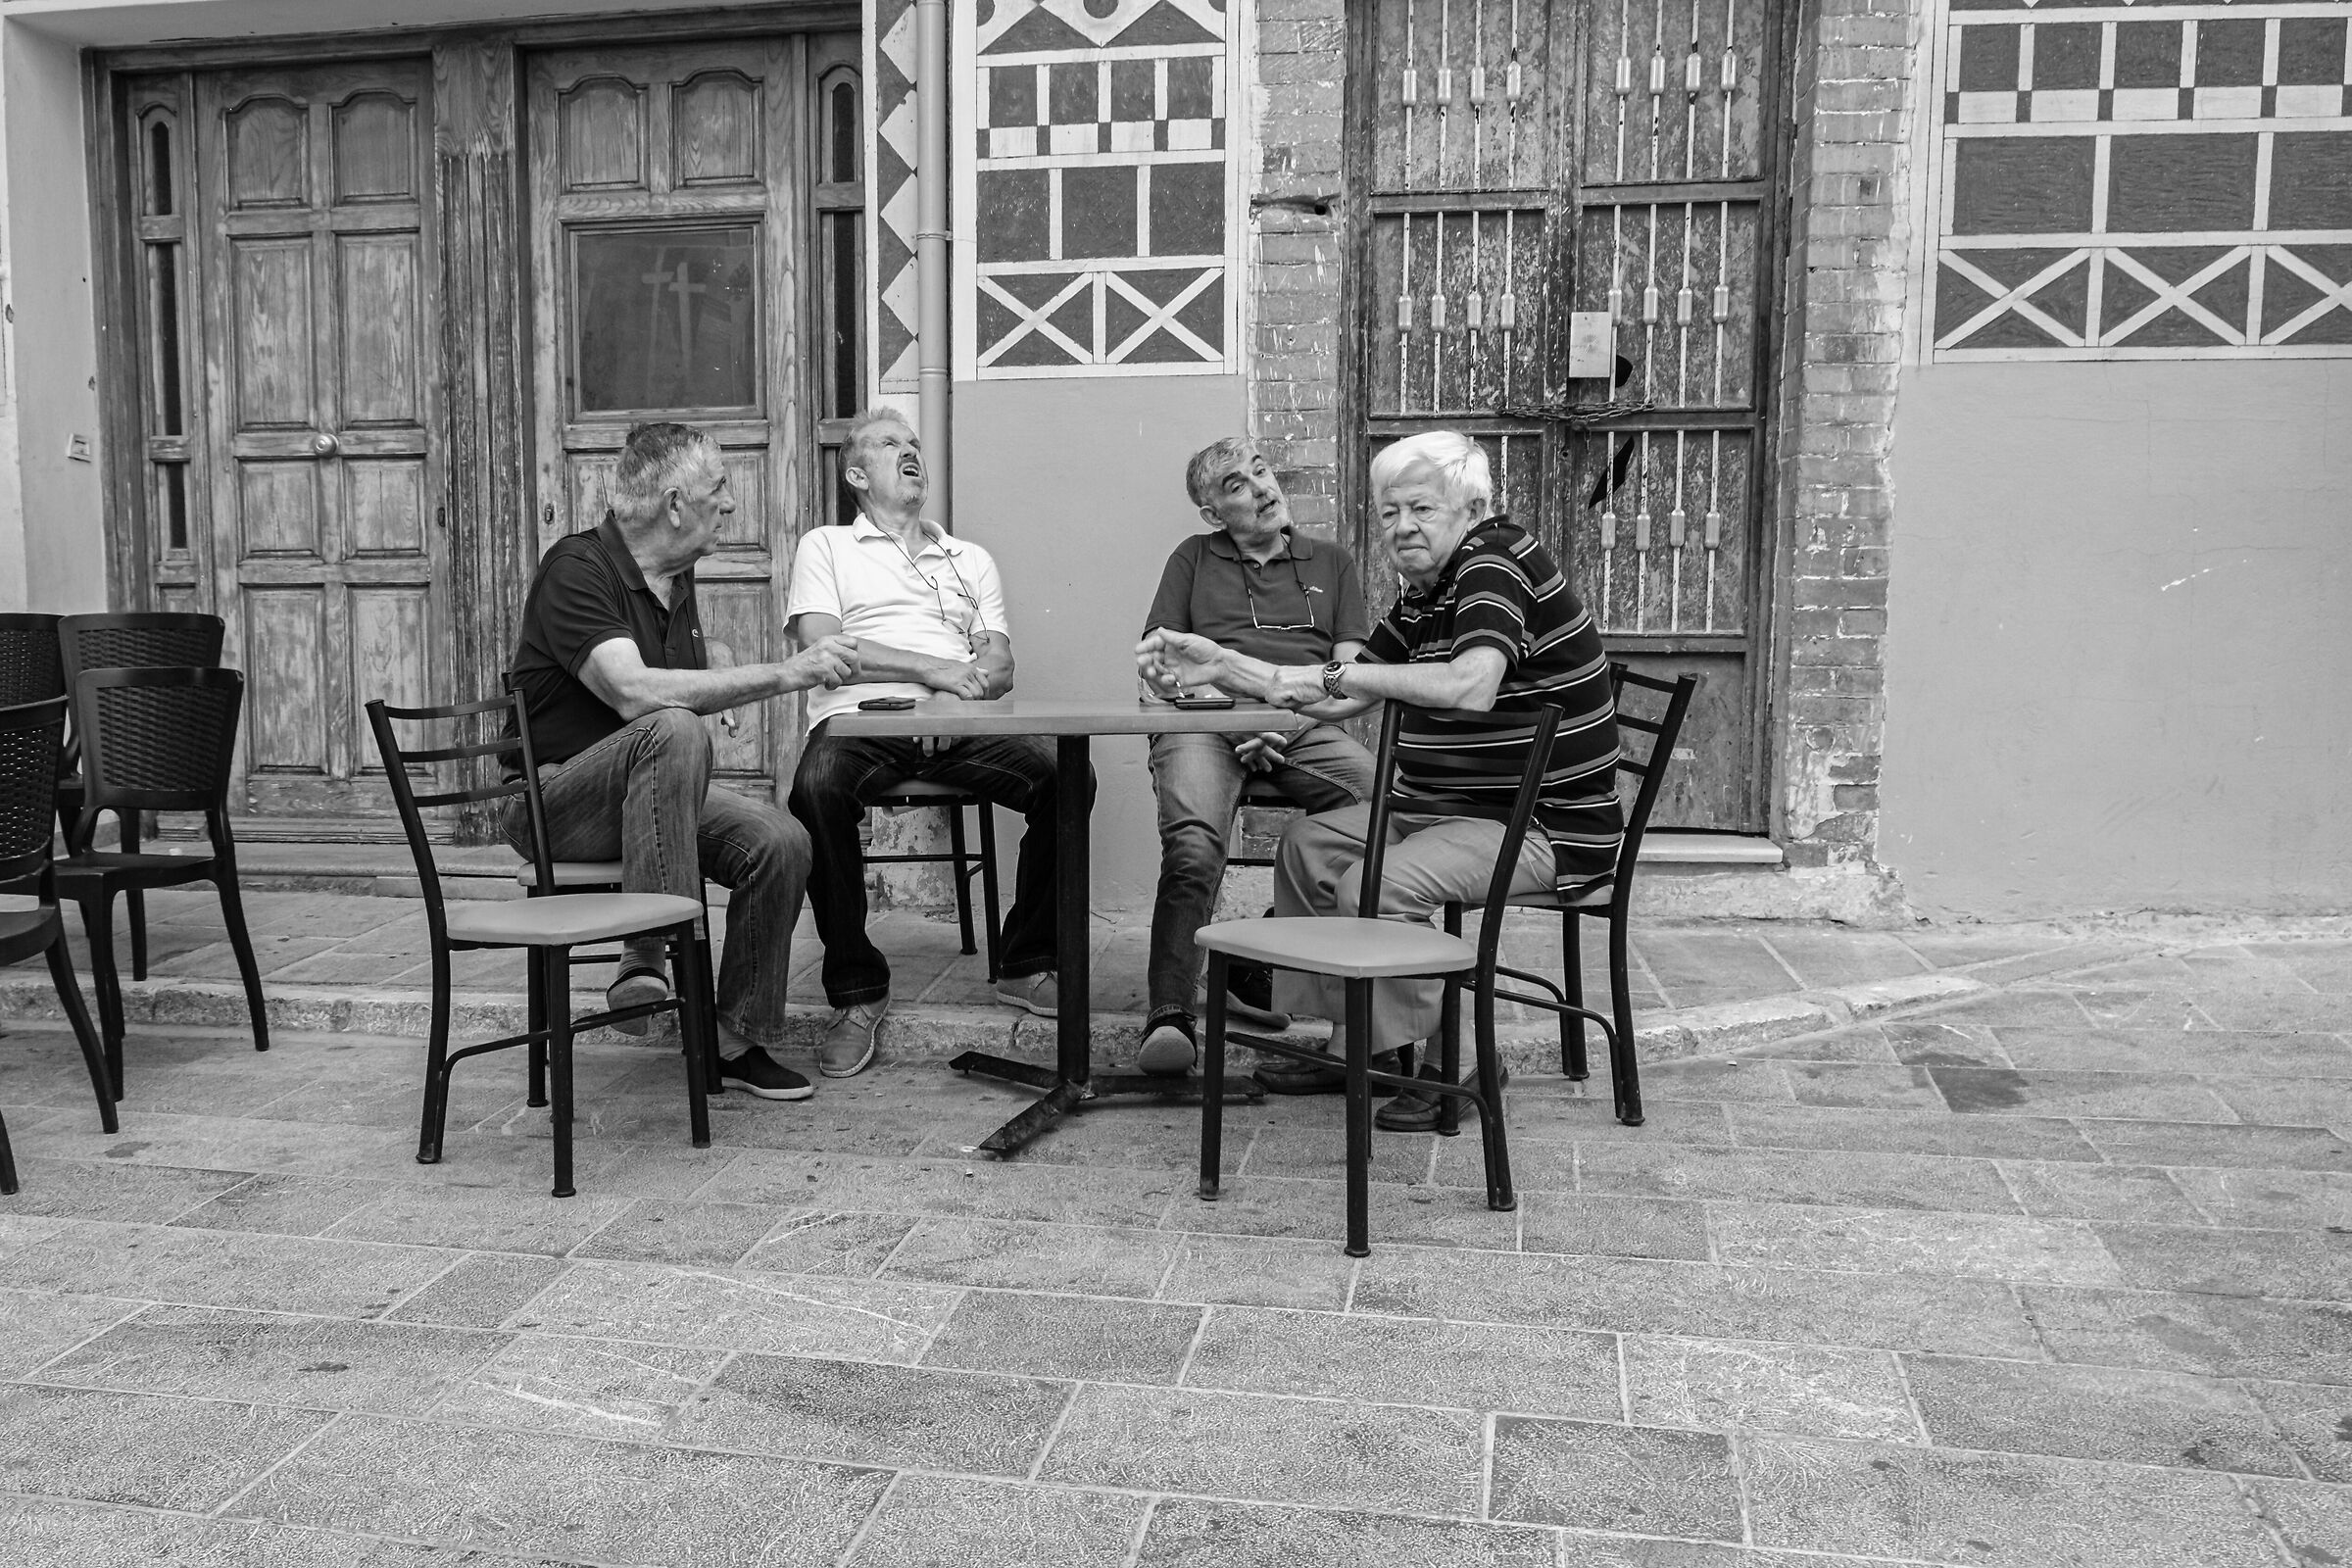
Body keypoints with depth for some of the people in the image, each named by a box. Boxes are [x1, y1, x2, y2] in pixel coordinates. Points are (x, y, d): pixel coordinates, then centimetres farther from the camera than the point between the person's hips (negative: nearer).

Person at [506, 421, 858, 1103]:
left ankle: (738, 1040, -6)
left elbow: (702, 651, 34)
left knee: (781, 841, -19)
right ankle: (647, 954, -35)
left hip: (652, 794, 7)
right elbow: (634, 691, -32)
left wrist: (720, 667, 8)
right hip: (555, 800, -7)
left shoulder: (675, 575, 10)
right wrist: (783, 674, -34)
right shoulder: (578, 569, -16)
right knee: (674, 730, -37)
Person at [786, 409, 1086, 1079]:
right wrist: (936, 669, -8)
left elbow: (999, 668, 14)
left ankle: (1026, 965, -8)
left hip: (959, 723, 3)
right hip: (859, 719, -2)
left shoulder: (971, 559, 28)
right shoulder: (826, 547, 18)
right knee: (818, 788, -37)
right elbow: (824, 650, 0)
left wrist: (959, 695, -10)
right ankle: (857, 992, -20)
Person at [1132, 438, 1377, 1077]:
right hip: (1203, 722, -1)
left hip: (1303, 728, 1)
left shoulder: (1330, 563, 26)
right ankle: (1169, 1015, -34)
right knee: (1193, 848, -32)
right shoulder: (1194, 559, 25)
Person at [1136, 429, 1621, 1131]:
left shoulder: (1495, 558, -15)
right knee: (1309, 843, 11)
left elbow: (1471, 687, -33)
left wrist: (1336, 673, -24)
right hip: (1448, 809, 10)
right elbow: (1341, 702, 14)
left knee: (1375, 885, -27)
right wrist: (1221, 666, 8)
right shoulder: (1425, 593, 14)